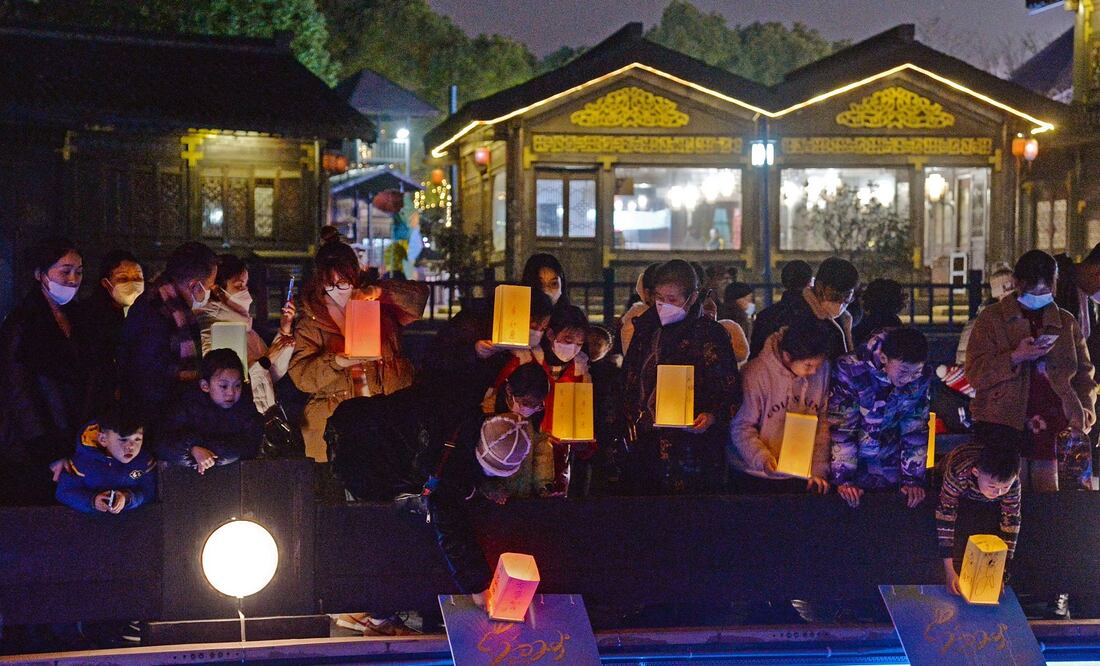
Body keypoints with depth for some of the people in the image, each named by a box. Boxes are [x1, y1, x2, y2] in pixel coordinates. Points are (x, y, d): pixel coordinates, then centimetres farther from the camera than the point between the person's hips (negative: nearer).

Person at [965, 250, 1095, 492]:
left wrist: (1085, 411, 5)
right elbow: (975, 373, 0)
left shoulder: (1066, 322, 17)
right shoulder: (992, 318, 8)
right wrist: (1015, 357, -14)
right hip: (1005, 425, -2)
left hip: (1055, 428, 2)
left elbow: (1084, 373, 22)